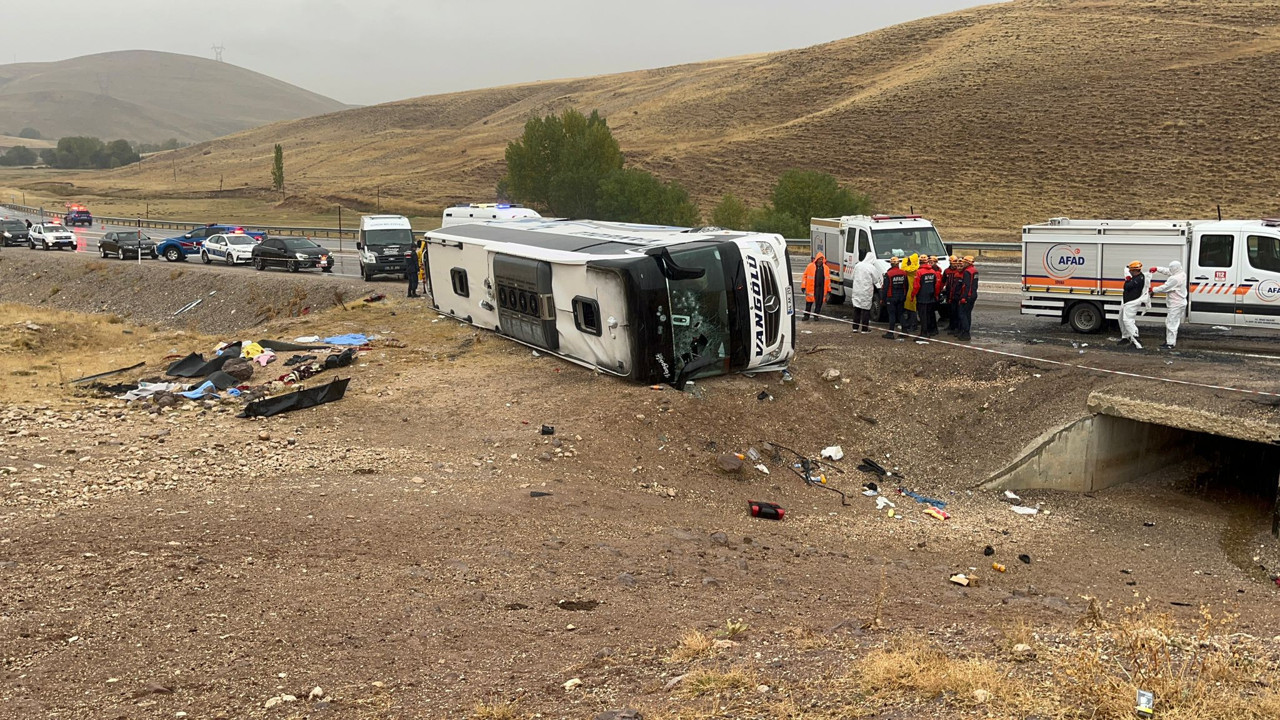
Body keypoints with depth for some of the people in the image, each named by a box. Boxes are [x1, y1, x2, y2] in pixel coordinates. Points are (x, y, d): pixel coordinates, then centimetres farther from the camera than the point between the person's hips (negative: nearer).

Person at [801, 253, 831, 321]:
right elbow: (805, 276, 2)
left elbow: (828, 279, 13)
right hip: (812, 288, -2)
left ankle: (816, 315, 17)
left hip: (821, 289, 2)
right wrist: (803, 286, -4)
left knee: (819, 302, 5)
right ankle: (806, 315, 12)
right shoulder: (810, 266, 0)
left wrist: (828, 289, 10)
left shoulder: (825, 268, 9)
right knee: (809, 302, 2)